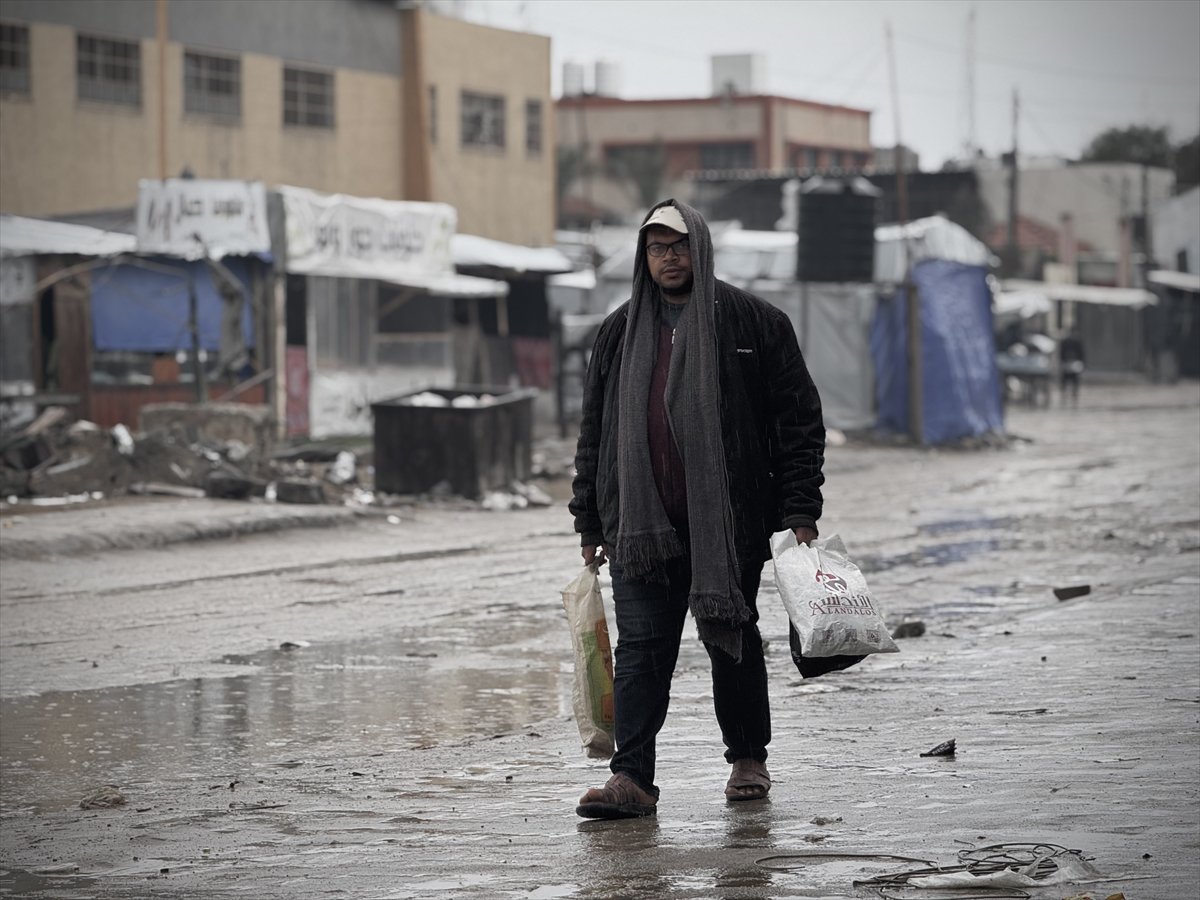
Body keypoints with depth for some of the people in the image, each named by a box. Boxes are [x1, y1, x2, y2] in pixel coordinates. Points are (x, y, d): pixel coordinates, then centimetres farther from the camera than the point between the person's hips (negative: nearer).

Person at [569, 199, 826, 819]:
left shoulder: (752, 323, 1)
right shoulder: (620, 333, 11)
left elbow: (799, 417, 1)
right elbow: (595, 434, 16)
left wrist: (800, 511, -5)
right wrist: (590, 524, 13)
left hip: (729, 520, -2)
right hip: (642, 523, 2)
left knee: (733, 641, 10)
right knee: (640, 648, -5)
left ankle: (747, 760, 25)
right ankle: (631, 778, -10)